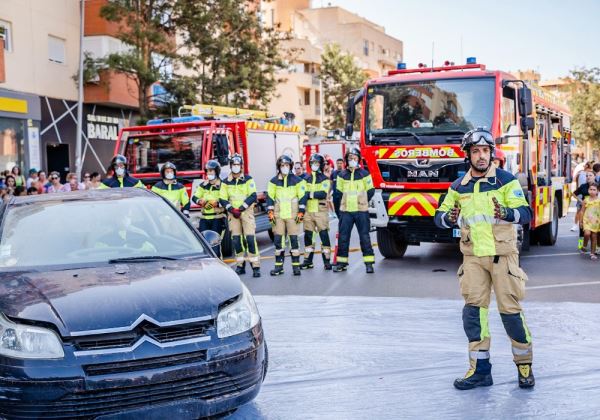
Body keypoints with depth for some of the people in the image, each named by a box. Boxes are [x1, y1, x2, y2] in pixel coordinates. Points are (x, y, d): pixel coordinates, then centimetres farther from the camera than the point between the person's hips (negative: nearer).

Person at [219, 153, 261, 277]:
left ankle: (256, 266, -13)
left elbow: (253, 196, -5)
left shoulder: (248, 180, 3)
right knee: (236, 239, 1)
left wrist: (241, 208, -13)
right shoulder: (226, 182, 10)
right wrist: (232, 209, -11)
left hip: (246, 212, -3)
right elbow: (222, 199, 6)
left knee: (250, 238, -12)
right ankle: (240, 265, 11)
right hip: (233, 213, 3)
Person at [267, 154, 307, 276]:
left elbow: (302, 197, 1)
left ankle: (296, 265, 2)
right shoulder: (274, 181, 8)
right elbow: (270, 197, 9)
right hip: (278, 214, 2)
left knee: (294, 239, -3)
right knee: (278, 240, 2)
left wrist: (301, 212, -4)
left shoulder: (297, 180, 2)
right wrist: (270, 212, 3)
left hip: (292, 214, -2)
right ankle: (279, 265, 8)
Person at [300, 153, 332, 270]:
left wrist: (309, 194, -14)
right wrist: (315, 194, -11)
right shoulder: (306, 178, 13)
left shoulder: (325, 179, 0)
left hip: (321, 211, -4)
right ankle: (308, 260, 13)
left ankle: (327, 260, 1)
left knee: (324, 235, -4)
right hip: (308, 211, 4)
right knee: (308, 236, 6)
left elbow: (323, 194, -15)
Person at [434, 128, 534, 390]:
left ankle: (524, 365, 18)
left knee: (510, 310, -1)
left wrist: (507, 213, -32)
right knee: (473, 310, -3)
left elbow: (525, 213, -10)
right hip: (473, 257, 3)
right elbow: (440, 216, 8)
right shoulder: (458, 187, 8)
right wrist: (449, 218, -16)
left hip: (503, 255, -3)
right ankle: (480, 370, 6)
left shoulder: (506, 181, -2)